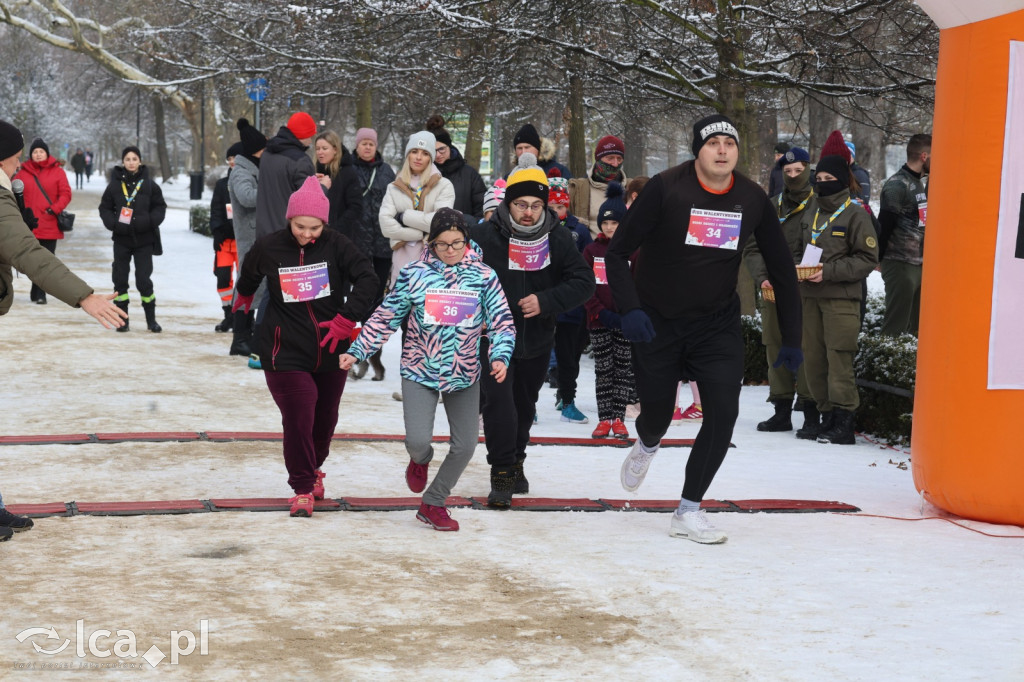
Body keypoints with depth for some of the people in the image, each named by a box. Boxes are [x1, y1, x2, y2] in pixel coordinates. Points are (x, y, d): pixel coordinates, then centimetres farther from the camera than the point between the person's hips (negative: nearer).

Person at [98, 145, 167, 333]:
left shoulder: (149, 184, -2)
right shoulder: (115, 184, 0)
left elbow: (160, 206, 4)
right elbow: (105, 207, 7)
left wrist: (150, 221, -13)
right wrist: (113, 223, -11)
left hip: (144, 240, -2)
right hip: (121, 239, 2)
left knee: (144, 279, -2)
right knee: (120, 278, 6)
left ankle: (151, 320, 11)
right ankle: (123, 319, 16)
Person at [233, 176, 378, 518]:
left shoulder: (335, 244, -9)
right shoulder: (268, 247, -8)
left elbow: (367, 277, -15)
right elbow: (249, 275, 14)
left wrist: (346, 319, -23)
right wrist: (244, 296, 34)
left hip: (332, 351, 2)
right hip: (286, 352, -2)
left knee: (325, 418, 15)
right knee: (298, 419, -10)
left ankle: (314, 468, 43)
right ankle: (302, 488, 8)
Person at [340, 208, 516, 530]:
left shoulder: (483, 276, -3)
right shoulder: (414, 274, -5)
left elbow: (503, 322, -3)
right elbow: (385, 318, 1)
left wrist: (500, 357, -20)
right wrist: (356, 352, -4)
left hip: (464, 374, 2)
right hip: (420, 371, -2)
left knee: (465, 446, 4)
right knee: (418, 440, -15)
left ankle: (433, 504, 25)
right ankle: (421, 459, 25)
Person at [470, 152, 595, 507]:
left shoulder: (558, 239, -7)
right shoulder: (483, 236, -16)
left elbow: (584, 282, -8)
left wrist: (546, 301, -23)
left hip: (537, 341, 4)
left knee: (524, 406, 19)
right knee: (499, 402, -18)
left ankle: (515, 462, 41)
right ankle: (502, 472, -3)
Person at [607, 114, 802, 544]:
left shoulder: (752, 199, -6)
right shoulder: (666, 188, -16)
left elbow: (782, 269, 4)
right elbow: (617, 252, -12)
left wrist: (791, 339, 3)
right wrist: (629, 309, -26)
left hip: (719, 326, 2)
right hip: (656, 323, -2)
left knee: (723, 413, -12)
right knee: (657, 413, 8)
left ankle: (688, 512, 3)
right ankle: (646, 446, 48)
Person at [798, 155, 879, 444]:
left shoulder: (855, 215, -2)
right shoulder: (812, 216, 18)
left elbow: (868, 258, -7)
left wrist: (829, 272, -15)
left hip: (842, 300, -7)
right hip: (811, 298, 7)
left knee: (839, 361, -10)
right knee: (814, 359, 5)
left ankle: (844, 423, -7)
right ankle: (827, 417, 13)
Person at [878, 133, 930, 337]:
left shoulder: (920, 183, 17)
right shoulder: (897, 185, -13)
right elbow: (884, 225, -14)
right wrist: (879, 258, -10)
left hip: (919, 264, 9)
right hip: (900, 265, -9)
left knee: (914, 324, 12)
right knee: (897, 325, -6)